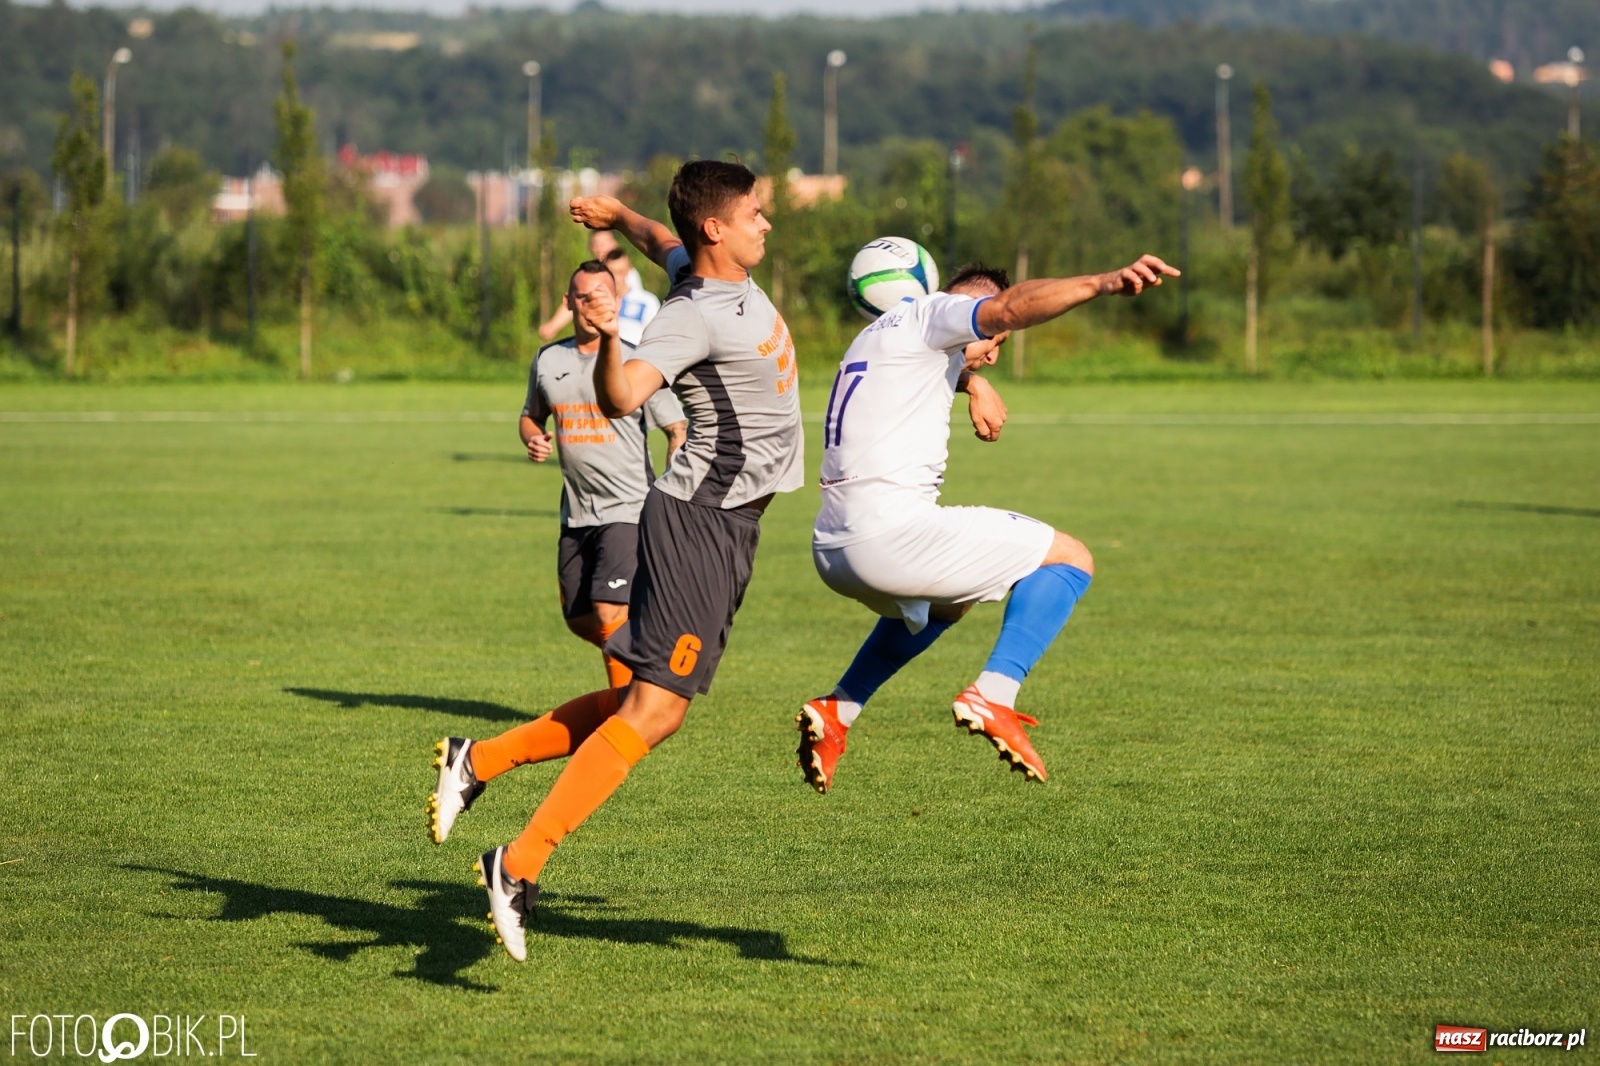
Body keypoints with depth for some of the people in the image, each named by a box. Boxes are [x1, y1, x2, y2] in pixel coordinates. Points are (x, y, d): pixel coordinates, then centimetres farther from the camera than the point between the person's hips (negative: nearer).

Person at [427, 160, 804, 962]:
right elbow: (620, 396, -35)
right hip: (700, 522, -9)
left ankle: (480, 762, 16)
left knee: (647, 701, 10)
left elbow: (662, 241, 31)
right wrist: (608, 338, -53)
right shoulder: (693, 317, -20)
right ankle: (522, 863, -16)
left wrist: (618, 216, 51)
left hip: (728, 527, 9)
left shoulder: (721, 273, 8)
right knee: (655, 708, -14)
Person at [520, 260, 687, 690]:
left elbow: (677, 431, -5)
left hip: (628, 509, -6)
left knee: (610, 614, -19)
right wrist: (533, 439, -1)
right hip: (576, 514, 6)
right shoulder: (547, 361, 7)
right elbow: (530, 416, 24)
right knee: (580, 620, 12)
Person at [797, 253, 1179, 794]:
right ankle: (993, 697, -19)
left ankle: (835, 713, 28)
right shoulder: (929, 313, 0)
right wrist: (1104, 282, -35)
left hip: (830, 548, 10)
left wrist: (972, 380, 31)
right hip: (892, 532, -10)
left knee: (944, 604, 39)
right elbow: (1010, 307, -21)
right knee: (1068, 560, -1)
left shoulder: (883, 336, 28)